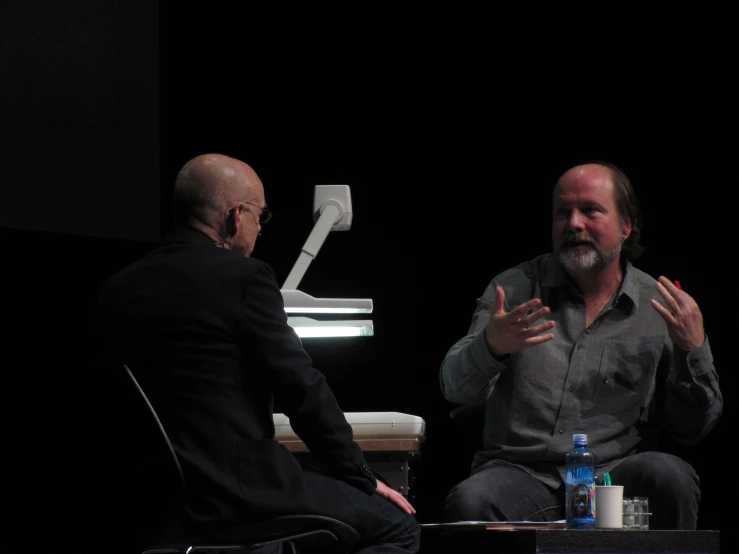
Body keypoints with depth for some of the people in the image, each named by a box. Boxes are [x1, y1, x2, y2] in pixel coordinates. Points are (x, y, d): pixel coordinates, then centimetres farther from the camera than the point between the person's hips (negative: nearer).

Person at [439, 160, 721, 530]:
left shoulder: (660, 308, 10)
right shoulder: (515, 289, 10)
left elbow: (692, 429, 7)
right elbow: (455, 387, -1)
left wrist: (694, 349, -10)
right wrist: (490, 347, -23)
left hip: (614, 476, 1)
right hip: (520, 470, -1)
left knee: (668, 477, -32)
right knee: (469, 502, -35)